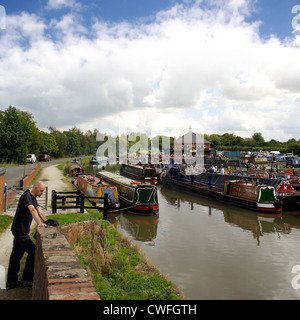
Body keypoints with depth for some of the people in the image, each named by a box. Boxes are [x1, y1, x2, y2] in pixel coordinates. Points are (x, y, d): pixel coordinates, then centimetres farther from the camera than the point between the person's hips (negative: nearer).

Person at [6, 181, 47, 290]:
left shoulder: (33, 198, 12)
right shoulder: (27, 196, -19)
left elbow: (39, 210, 19)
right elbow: (32, 210, -35)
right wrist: (39, 223, -46)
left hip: (21, 230, 10)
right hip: (20, 231, -10)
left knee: (17, 254, 13)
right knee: (33, 251, -5)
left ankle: (11, 282, 21)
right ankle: (26, 280, 4)